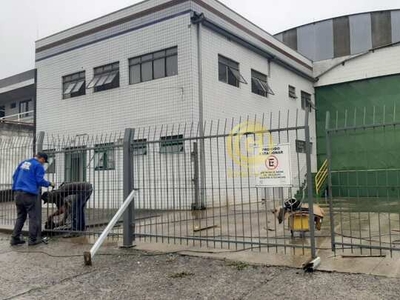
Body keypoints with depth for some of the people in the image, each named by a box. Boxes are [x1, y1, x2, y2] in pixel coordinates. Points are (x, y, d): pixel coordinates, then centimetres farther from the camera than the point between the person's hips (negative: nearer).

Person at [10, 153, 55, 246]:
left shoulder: (23, 163, 17)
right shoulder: (38, 166, -5)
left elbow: (14, 176, 21)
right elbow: (40, 181, -10)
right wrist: (49, 184, 6)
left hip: (18, 193, 7)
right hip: (29, 194, -7)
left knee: (20, 217, 14)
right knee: (33, 217, 1)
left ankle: (15, 238, 13)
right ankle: (32, 239, 1)